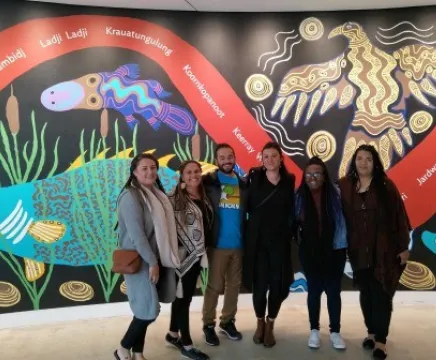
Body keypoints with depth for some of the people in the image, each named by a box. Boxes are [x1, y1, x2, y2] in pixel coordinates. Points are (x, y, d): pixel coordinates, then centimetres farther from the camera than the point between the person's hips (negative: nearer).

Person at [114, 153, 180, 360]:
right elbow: (136, 232, -20)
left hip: (156, 259, 8)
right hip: (140, 261, -8)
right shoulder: (131, 196, -14)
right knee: (149, 310, -6)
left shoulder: (156, 193, 11)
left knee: (146, 310, 12)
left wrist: (161, 259, 8)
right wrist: (152, 261, -19)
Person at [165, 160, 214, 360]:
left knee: (184, 295, 18)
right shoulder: (176, 199, -15)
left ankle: (173, 334, 34)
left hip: (197, 253, 8)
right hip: (184, 254, -8)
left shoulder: (204, 198, 8)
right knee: (184, 296, 2)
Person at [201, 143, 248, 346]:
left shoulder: (243, 184, 8)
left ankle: (228, 321, 27)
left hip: (239, 244, 4)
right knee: (214, 286, 2)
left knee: (234, 285, 13)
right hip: (217, 244, -4)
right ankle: (208, 325, 16)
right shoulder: (209, 181, -3)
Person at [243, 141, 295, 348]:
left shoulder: (289, 181, 2)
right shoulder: (254, 178, -2)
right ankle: (260, 323, 28)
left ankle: (270, 326, 26)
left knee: (277, 284, 5)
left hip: (280, 241, 1)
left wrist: (290, 234, 0)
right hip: (257, 240, -1)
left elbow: (291, 211, 6)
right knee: (259, 284, 3)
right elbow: (248, 206, -4)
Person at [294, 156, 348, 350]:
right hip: (310, 252, 1)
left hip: (334, 250, -1)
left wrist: (344, 244, -10)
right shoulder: (299, 196, -7)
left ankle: (335, 331, 25)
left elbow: (344, 219, -7)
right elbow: (294, 222, 1)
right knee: (314, 290, 14)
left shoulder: (335, 194, -11)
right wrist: (298, 241, -7)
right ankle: (314, 330, 28)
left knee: (333, 291, 9)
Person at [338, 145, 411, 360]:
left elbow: (399, 216, -4)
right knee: (365, 293, 13)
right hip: (359, 251, 2)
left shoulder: (385, 185, -5)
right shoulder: (345, 186, -1)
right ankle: (372, 332, 29)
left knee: (381, 294, 1)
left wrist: (403, 246, -4)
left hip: (384, 250, -2)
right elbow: (341, 216, 0)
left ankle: (381, 340, 12)